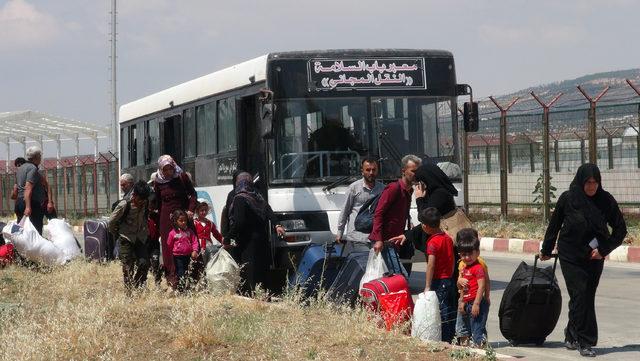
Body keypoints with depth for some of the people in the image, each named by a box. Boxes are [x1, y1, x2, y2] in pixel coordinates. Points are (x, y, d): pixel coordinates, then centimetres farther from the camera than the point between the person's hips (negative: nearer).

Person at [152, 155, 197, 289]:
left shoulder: (182, 176, -3)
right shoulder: (158, 181, 2)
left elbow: (192, 194, 1)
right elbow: (158, 202, 9)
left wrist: (191, 210, -11)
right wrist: (160, 218, 4)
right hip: (166, 217, 1)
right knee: (168, 247, -3)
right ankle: (172, 277, -3)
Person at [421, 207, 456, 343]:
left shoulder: (433, 242, -15)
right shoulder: (448, 238, 9)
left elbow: (431, 264, -23)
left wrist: (428, 286, -23)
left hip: (438, 281, -8)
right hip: (449, 280, 8)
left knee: (442, 312, -6)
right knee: (449, 310, 12)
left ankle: (444, 340, -6)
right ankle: (451, 338, 17)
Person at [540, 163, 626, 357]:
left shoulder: (606, 200, -5)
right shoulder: (567, 199, -9)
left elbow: (620, 229, 1)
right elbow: (554, 225, 5)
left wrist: (604, 250, -9)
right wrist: (546, 250, 15)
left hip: (594, 257, 2)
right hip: (571, 257, -2)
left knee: (587, 297, 7)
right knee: (580, 296, -11)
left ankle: (572, 337, 23)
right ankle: (585, 342, -7)